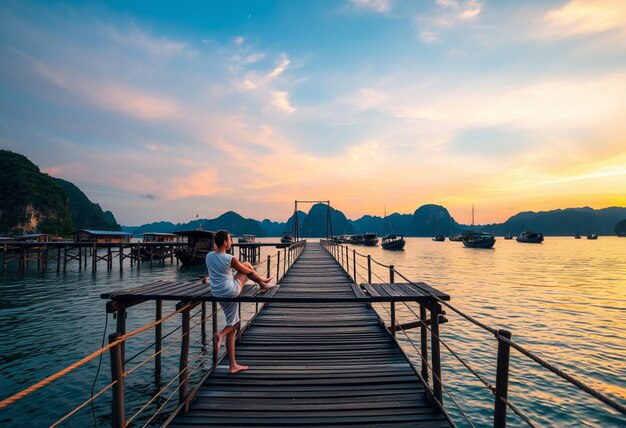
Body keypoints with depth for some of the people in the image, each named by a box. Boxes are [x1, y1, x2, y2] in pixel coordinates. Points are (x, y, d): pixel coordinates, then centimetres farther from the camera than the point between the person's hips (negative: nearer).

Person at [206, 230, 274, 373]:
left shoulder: (209, 256, -1)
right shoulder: (230, 259, -17)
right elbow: (246, 271, 1)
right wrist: (252, 269, 19)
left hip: (217, 294, 7)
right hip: (232, 291, -7)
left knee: (233, 324, 16)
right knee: (247, 265, 7)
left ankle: (233, 365, 21)